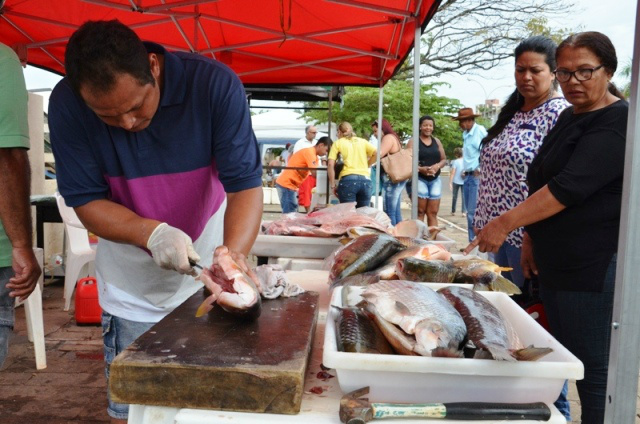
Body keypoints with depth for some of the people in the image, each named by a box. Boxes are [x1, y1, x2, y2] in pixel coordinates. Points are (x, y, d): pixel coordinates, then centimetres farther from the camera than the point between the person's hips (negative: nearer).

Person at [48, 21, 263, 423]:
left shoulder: (216, 84, -22)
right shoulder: (67, 104, -17)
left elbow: (245, 182, -23)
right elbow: (85, 199, -13)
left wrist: (234, 255, -40)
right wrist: (151, 233, -31)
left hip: (208, 270, 0)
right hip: (131, 286, 1)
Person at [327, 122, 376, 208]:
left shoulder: (338, 143, 12)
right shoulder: (363, 141, 20)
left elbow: (330, 165, 1)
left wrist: (333, 185, 4)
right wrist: (366, 165, 18)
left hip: (348, 179, -3)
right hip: (365, 180, 3)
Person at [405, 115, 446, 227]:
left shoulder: (437, 141, 15)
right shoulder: (413, 141, 0)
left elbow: (444, 159, 16)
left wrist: (438, 165, -7)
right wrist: (421, 169, -25)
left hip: (435, 180, 5)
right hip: (419, 179, -4)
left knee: (433, 213, 4)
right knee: (420, 212, -4)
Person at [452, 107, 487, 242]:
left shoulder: (480, 130, -10)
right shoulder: (465, 134, 16)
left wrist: (480, 169, -15)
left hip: (477, 176, -9)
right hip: (467, 176, 9)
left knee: (474, 212, -10)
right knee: (470, 212, 11)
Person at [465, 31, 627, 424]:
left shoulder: (618, 122, -15)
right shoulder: (569, 117, 13)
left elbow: (571, 186, -27)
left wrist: (507, 222, -29)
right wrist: (531, 235, 11)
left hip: (596, 268, -9)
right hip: (556, 262, 9)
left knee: (594, 370, 1)